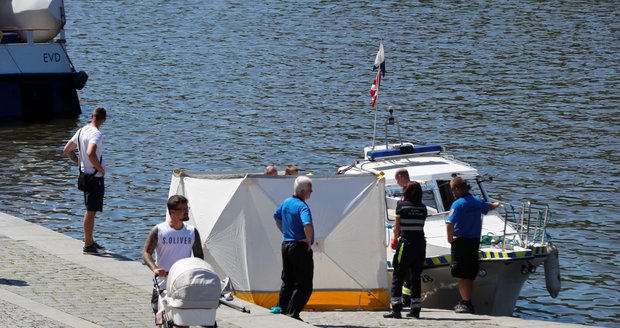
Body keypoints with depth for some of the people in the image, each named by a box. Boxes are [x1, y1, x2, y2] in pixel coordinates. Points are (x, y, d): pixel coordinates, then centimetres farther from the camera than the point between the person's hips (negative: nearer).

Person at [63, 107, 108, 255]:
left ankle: (90, 241, 28)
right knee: (91, 211, -3)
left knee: (90, 210, 19)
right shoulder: (96, 134, -18)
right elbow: (90, 153, -35)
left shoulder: (81, 131, 8)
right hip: (95, 177, -9)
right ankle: (88, 246, 1)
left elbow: (67, 150, 15)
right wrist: (100, 168, -21)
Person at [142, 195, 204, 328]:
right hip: (163, 283, -2)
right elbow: (146, 252, -5)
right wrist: (154, 268, -24)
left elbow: (199, 256, 13)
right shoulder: (158, 230, -3)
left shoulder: (192, 232, 6)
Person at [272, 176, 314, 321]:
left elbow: (277, 217, 27)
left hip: (286, 245, 9)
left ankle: (280, 309, 23)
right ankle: (292, 314, -6)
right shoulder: (302, 206, -19)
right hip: (300, 247, -9)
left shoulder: (286, 202, 9)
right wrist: (309, 241, -19)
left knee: (287, 281, 20)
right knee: (304, 285, -2)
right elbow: (307, 225, -35)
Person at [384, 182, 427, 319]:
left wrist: (395, 238, 18)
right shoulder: (423, 208, 6)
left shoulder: (401, 205, -4)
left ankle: (396, 308, -9)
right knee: (416, 276, 11)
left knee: (398, 276, 0)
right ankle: (415, 309, 9)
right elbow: (420, 225, 5)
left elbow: (397, 227, -1)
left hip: (406, 242, -4)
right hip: (420, 243, 4)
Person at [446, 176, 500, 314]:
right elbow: (489, 207, 34)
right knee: (470, 274, 14)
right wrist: (495, 205, 57)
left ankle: (466, 303, -6)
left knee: (461, 275, -3)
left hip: (461, 241, -7)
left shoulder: (458, 204, -13)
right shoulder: (477, 201, 9)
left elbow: (449, 224, -26)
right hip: (475, 241, 7)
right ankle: (466, 301, 22)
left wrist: (450, 238, -11)